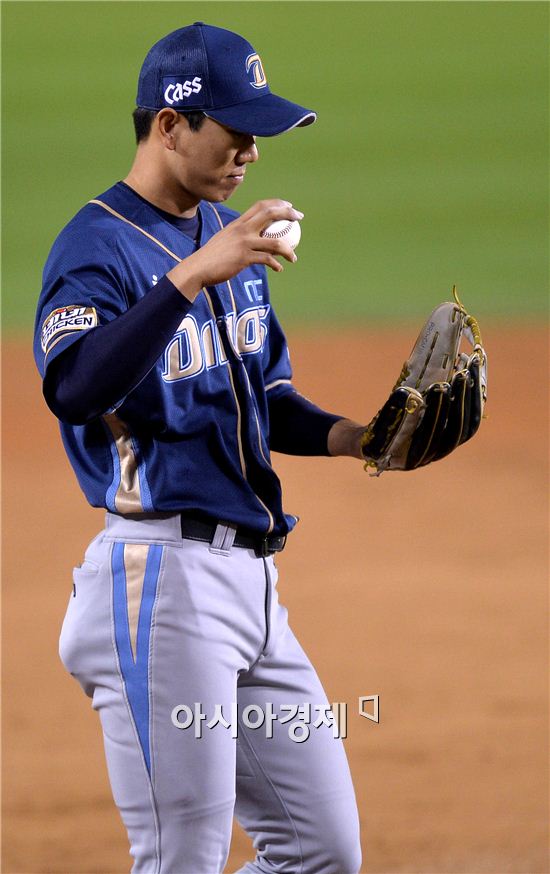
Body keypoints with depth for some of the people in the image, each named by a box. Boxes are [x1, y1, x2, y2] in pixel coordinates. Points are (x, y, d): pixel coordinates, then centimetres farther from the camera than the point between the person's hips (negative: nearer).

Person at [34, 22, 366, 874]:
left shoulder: (226, 234, 15)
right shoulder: (99, 246, -12)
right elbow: (74, 387, -32)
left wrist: (346, 436, 7)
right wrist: (192, 276, -39)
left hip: (249, 579, 9)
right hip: (161, 576, -9)